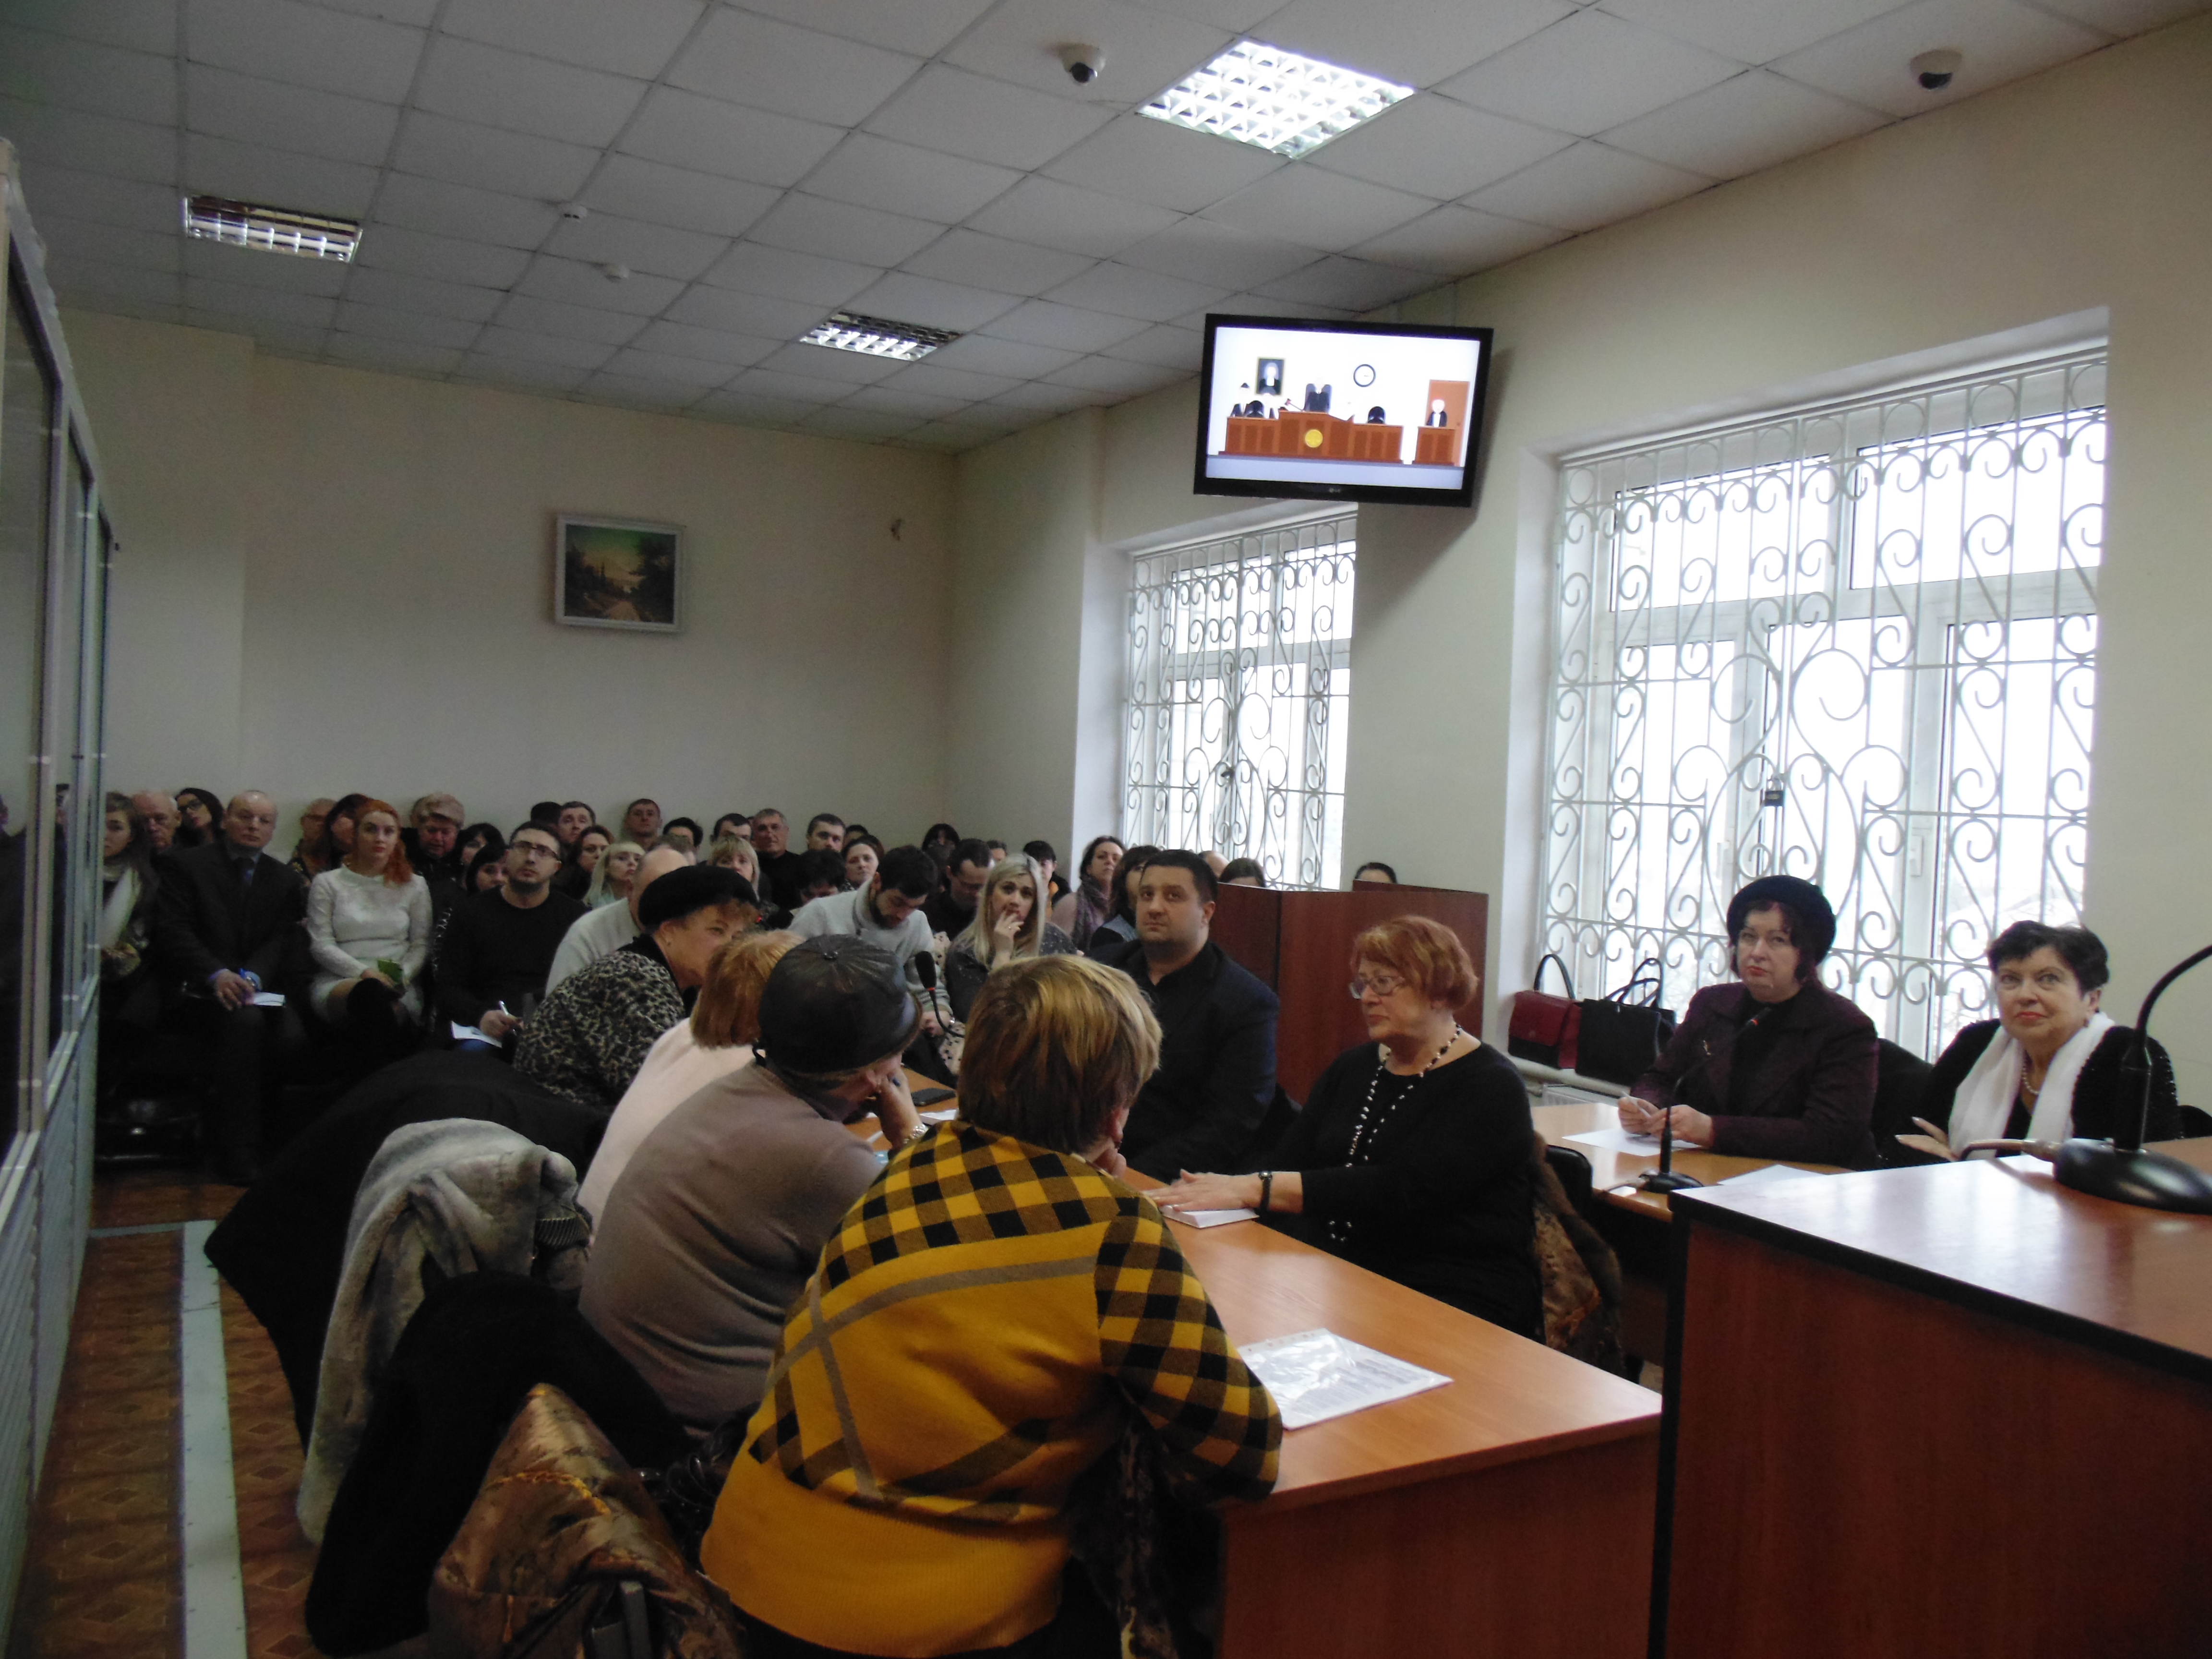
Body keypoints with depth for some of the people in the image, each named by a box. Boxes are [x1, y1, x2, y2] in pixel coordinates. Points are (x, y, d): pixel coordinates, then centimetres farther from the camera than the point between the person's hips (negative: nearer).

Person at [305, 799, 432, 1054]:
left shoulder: (414, 886, 18)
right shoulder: (327, 883, 14)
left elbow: (421, 944, 14)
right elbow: (321, 945, 5)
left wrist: (403, 976, -8)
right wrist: (363, 972, -12)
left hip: (398, 988, 1)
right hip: (338, 982, 0)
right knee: (371, 991, -41)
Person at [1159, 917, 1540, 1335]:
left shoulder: (1491, 1088, -7)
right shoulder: (1354, 1067, 16)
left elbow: (1398, 1191, -21)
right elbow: (1288, 1162, 6)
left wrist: (1255, 1190, -27)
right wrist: (1218, 1188, -16)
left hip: (1452, 1301, -6)